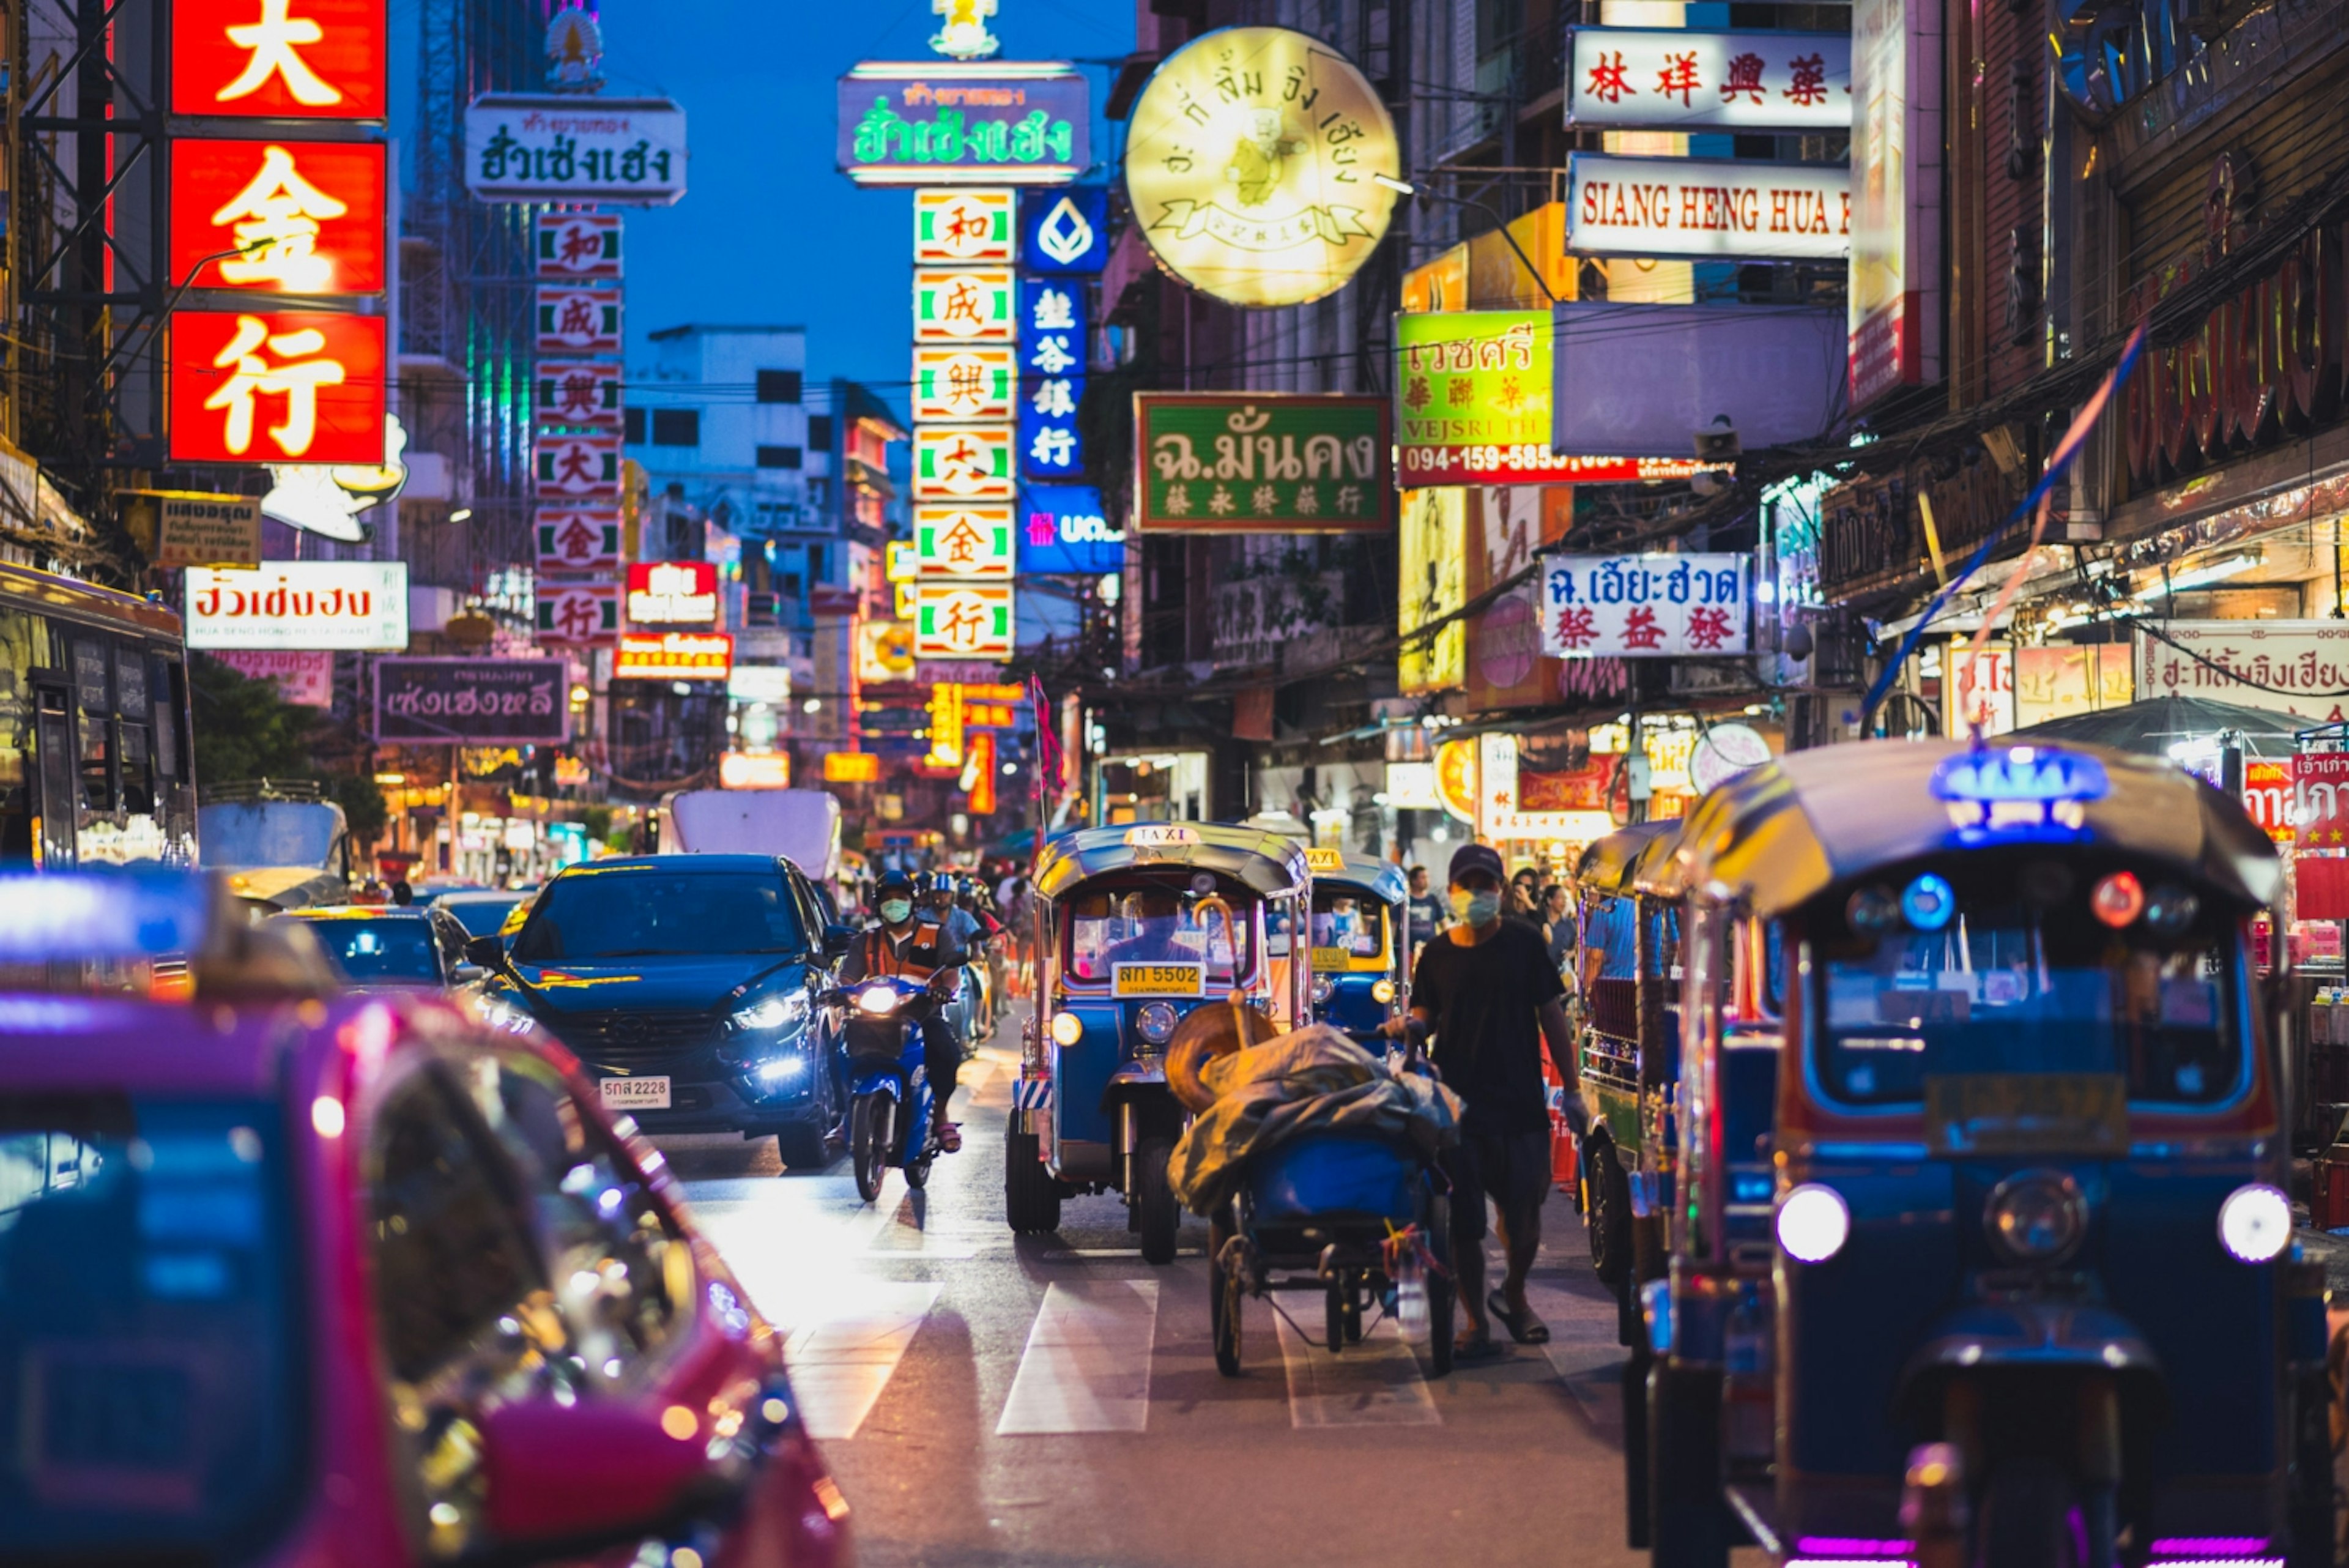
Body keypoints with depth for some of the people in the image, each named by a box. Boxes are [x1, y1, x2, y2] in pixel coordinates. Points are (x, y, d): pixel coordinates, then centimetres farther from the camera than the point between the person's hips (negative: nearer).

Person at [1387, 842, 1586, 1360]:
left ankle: (1513, 1295, 32)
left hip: (1520, 1104, -1)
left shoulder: (1523, 944, 1)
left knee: (1524, 1214, 5)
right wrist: (1410, 1024, -10)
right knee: (1464, 1220, -1)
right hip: (1457, 1104, 1)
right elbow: (1426, 1015, 15)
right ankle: (1475, 1321, 10)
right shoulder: (1437, 954, 6)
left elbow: (1552, 1016, 4)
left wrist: (1571, 1090, 2)